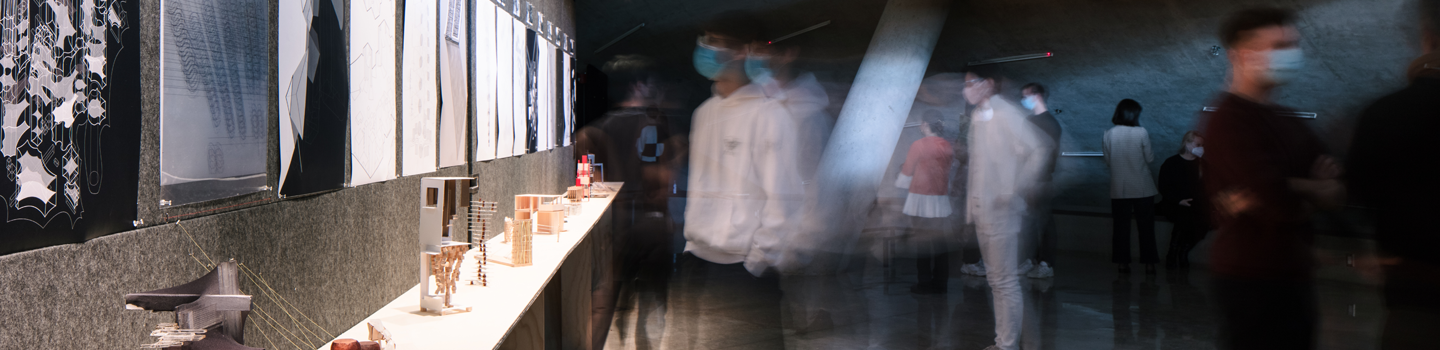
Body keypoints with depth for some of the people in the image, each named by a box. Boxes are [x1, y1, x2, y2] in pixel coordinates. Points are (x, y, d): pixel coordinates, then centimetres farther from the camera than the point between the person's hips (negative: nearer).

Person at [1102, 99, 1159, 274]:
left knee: (1120, 225, 7)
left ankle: (1123, 262, 7)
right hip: (1142, 188, -2)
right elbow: (1150, 158, -4)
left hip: (1118, 189, 2)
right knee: (1146, 225, 7)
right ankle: (1149, 263, 8)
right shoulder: (1141, 133, -10)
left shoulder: (1109, 134, -3)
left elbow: (1107, 160, 4)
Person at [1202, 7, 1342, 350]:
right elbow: (1282, 206, -25)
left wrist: (1293, 188, -15)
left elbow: (1337, 187, 5)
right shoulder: (1230, 120, -17)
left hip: (1292, 273, 9)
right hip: (1251, 279, -9)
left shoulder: (1285, 119, 14)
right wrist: (1315, 192, -3)